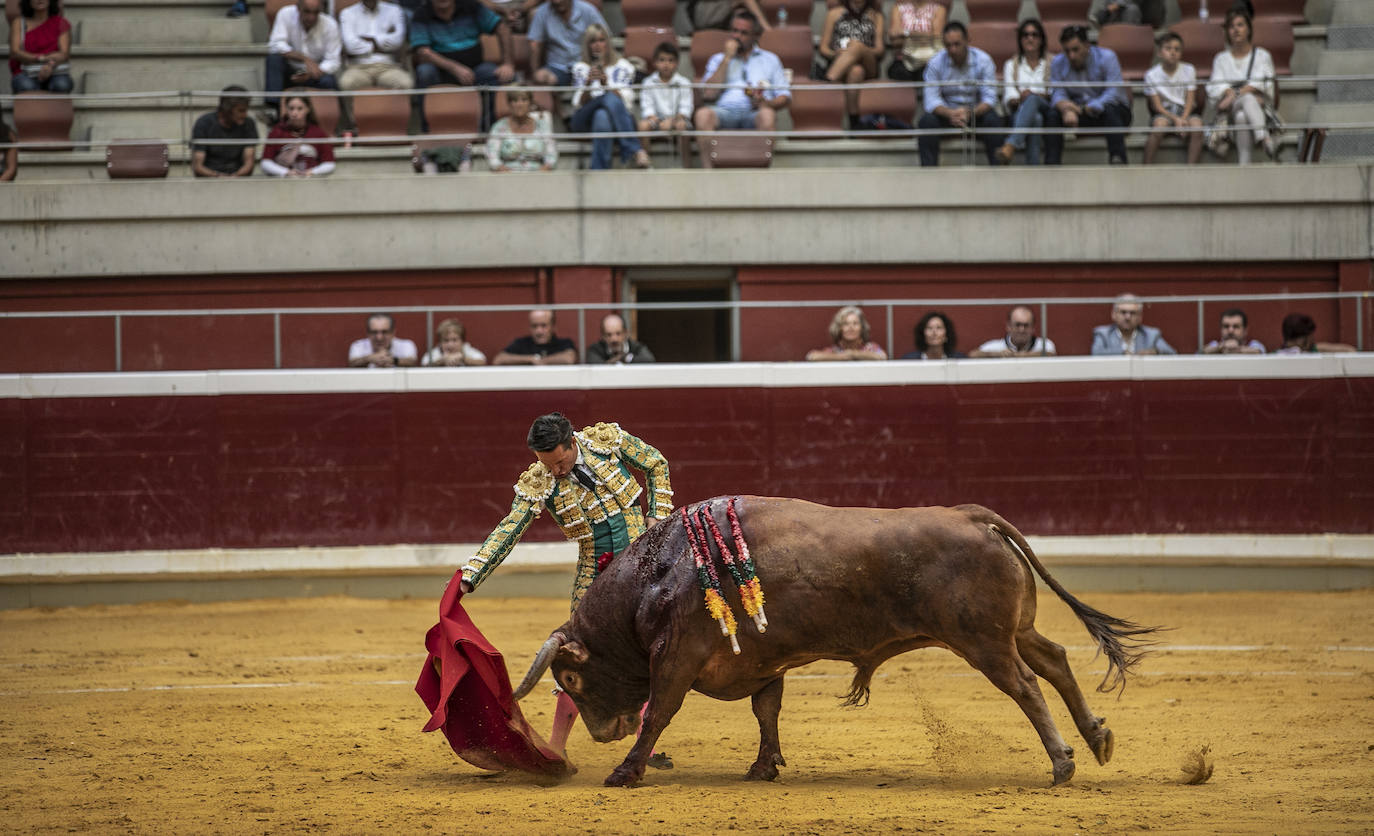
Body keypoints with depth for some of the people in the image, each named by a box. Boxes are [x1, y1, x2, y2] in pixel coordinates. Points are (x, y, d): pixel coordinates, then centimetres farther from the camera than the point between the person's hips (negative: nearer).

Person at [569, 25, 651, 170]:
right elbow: (579, 103, 6)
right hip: (585, 122, 0)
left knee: (602, 116, -40)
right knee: (610, 99, -35)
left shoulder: (623, 66, 18)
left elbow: (626, 100, 3)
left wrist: (606, 83, -14)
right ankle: (634, 150, -51)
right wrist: (588, 82, -14)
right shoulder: (581, 68, 20)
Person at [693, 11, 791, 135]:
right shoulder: (718, 59, 24)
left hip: (754, 112, -1)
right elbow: (709, 94, 7)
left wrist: (766, 103, -7)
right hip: (726, 109, 1)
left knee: (767, 114, -38)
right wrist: (727, 59, 6)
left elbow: (785, 96, 16)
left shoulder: (770, 60, 23)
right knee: (703, 114, -35)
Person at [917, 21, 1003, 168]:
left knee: (992, 119, -32)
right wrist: (950, 113, -37)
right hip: (946, 112, 1)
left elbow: (989, 98, -17)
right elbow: (932, 100, -16)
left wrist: (969, 113, -37)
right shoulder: (935, 63, -10)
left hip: (976, 112, -1)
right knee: (927, 120, -29)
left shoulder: (983, 61, -11)